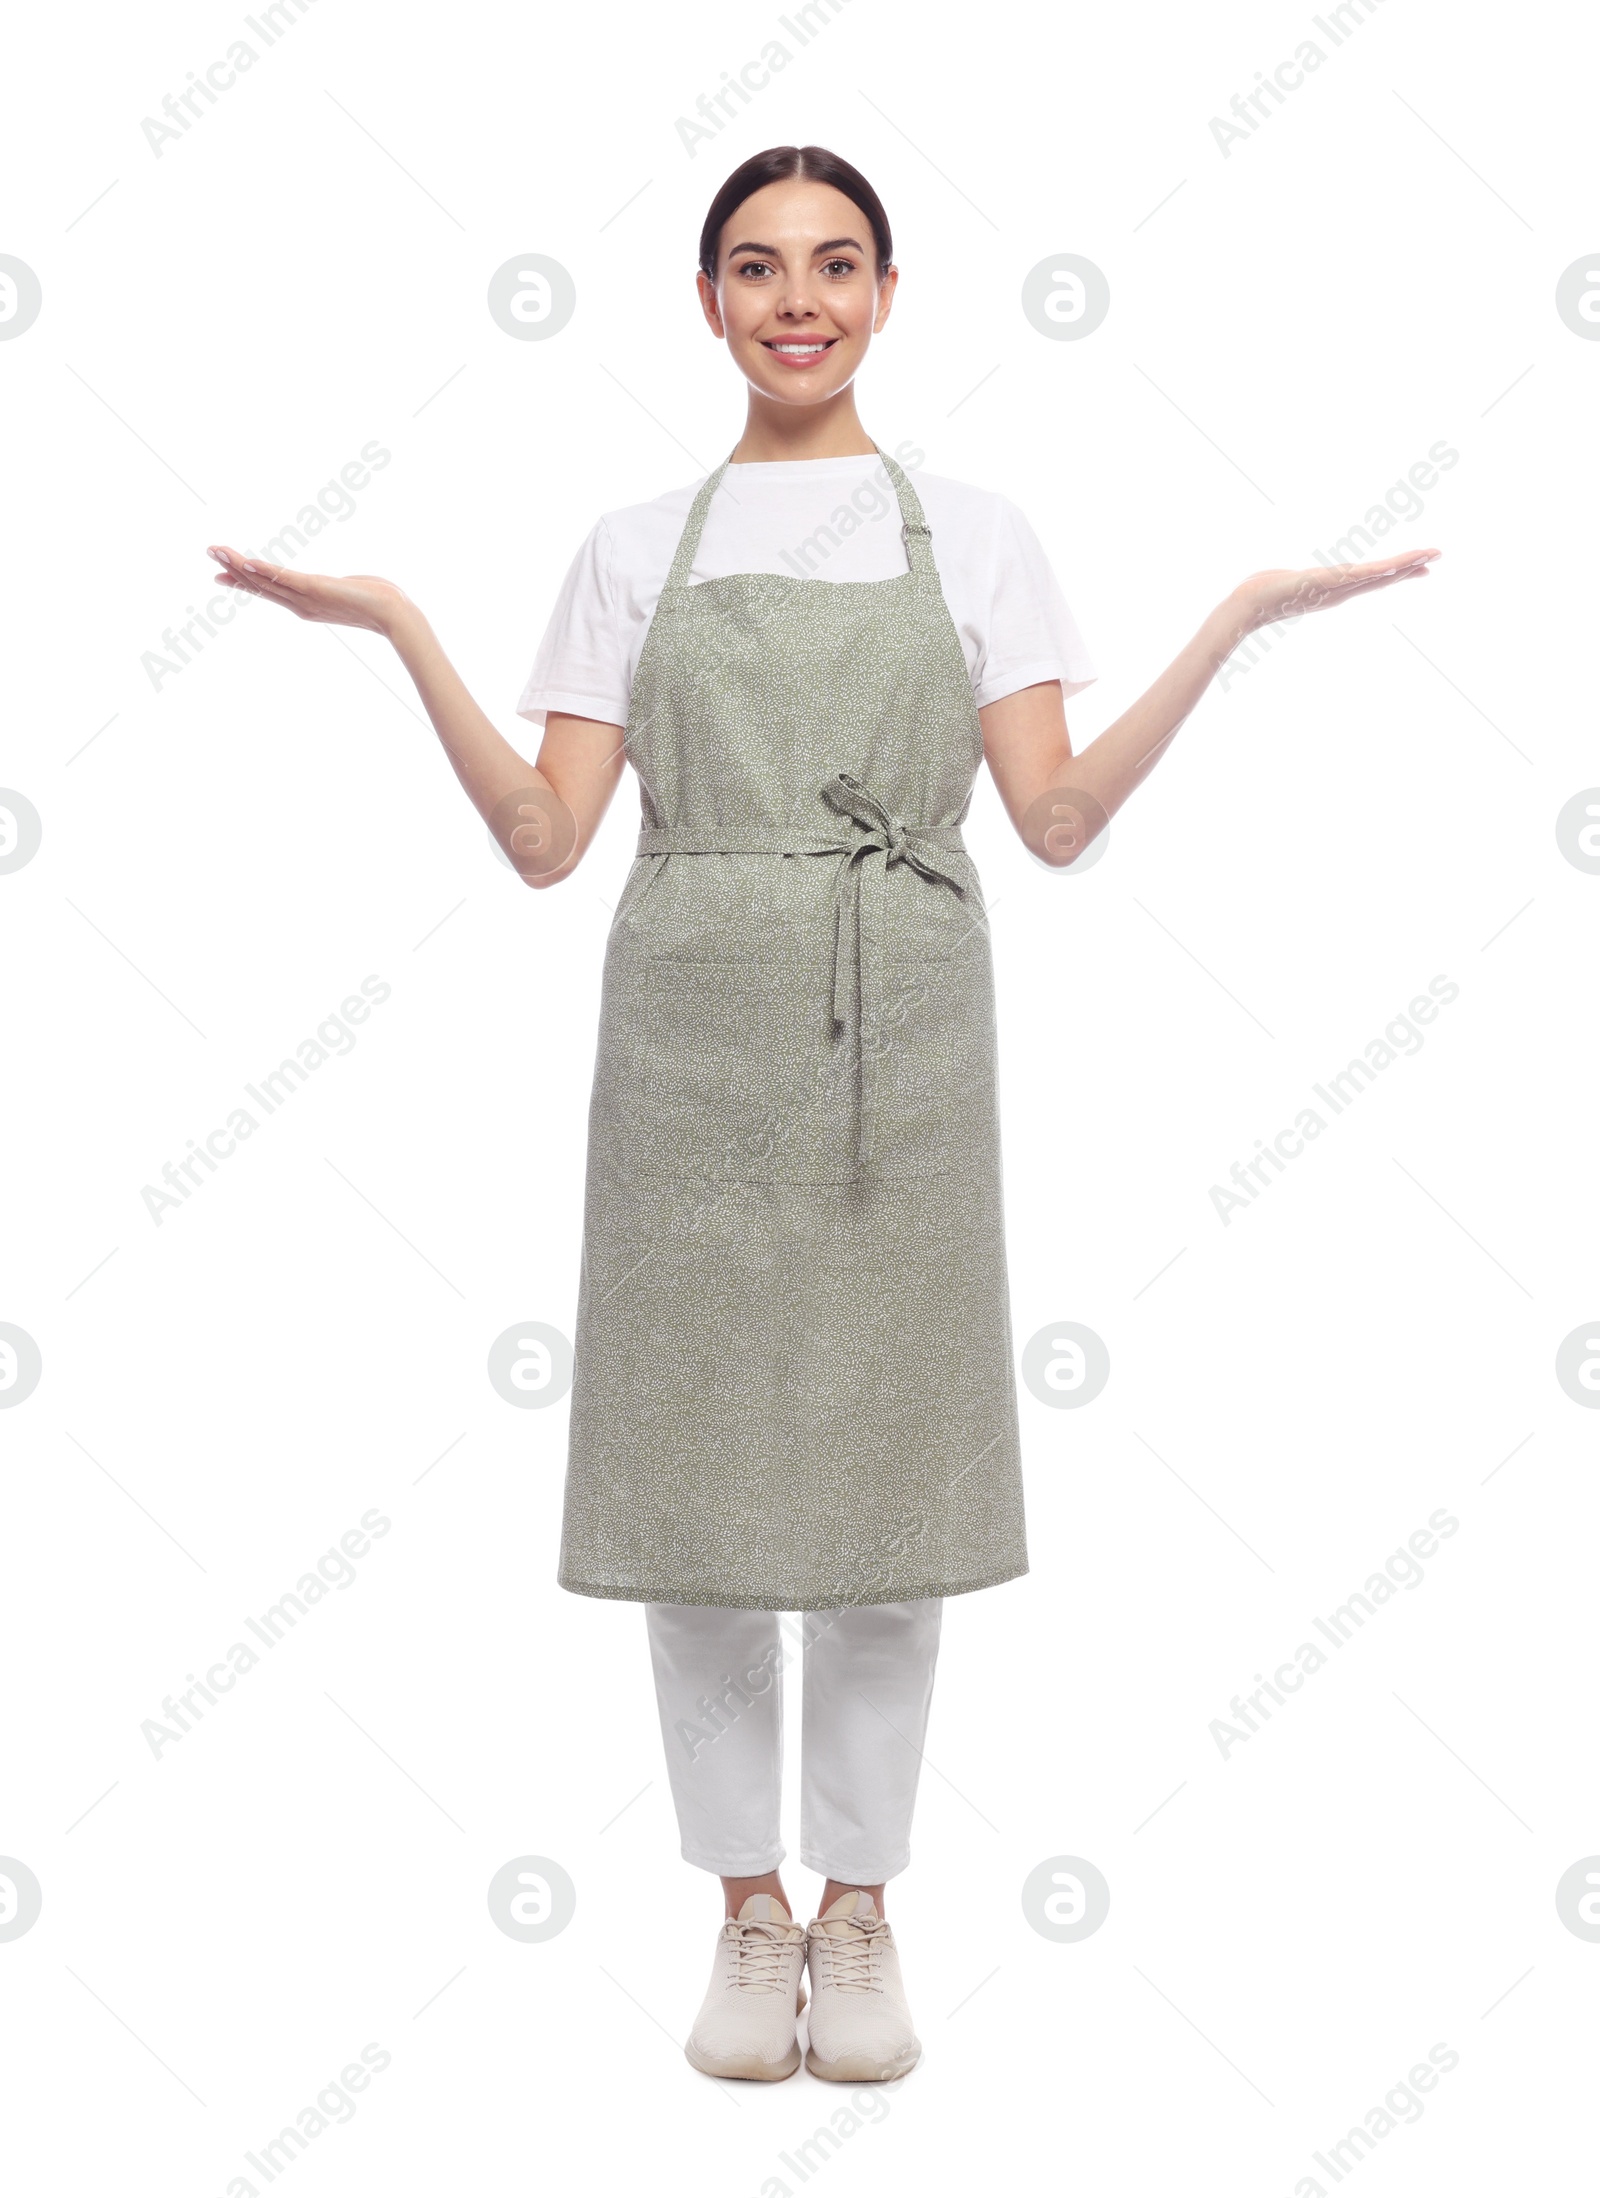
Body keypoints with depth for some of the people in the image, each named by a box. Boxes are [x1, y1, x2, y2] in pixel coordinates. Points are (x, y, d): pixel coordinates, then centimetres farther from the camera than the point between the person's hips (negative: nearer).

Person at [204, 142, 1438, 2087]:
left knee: (883, 1473, 3)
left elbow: (1058, 819, 2)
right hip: (691, 1036, 1)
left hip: (895, 1044, 0)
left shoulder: (971, 534, 11)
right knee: (693, 1471, 3)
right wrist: (400, 632, -4)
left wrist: (1233, 622, -5)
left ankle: (858, 1911, 19)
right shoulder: (637, 548, 11)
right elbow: (547, 838, 3)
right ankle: (749, 1914, 18)